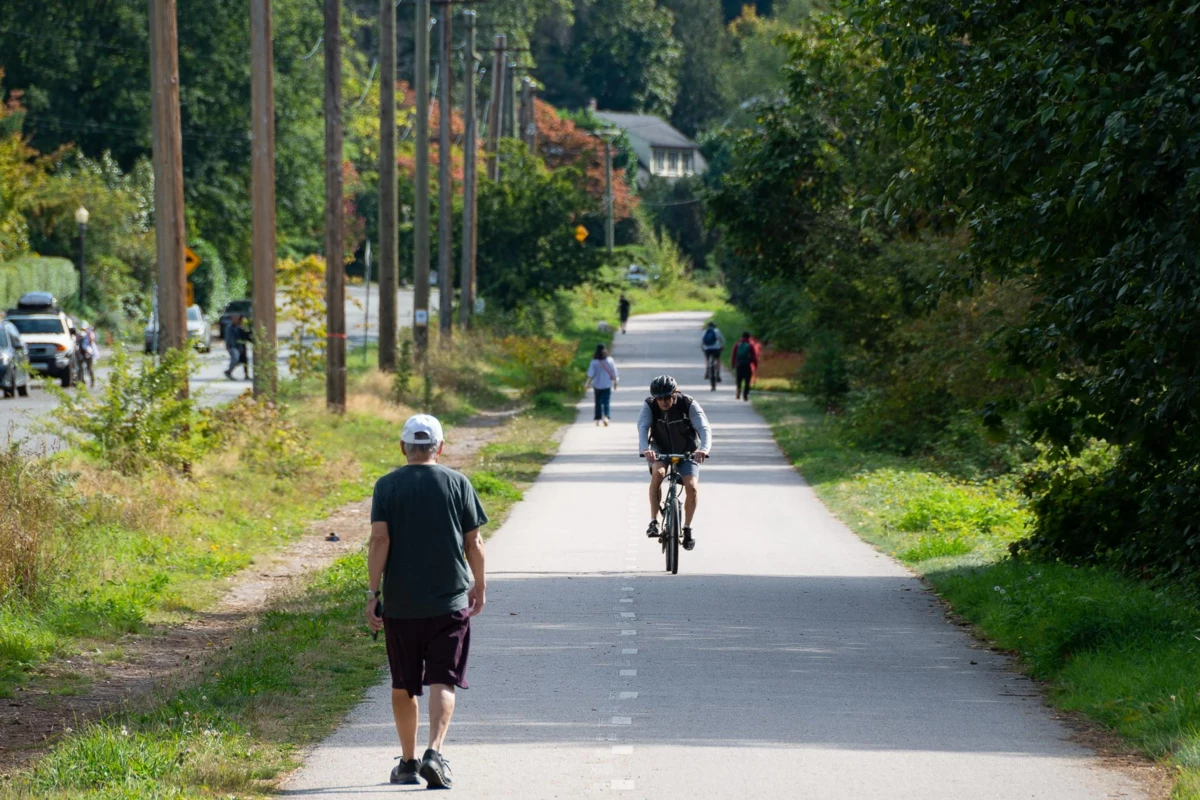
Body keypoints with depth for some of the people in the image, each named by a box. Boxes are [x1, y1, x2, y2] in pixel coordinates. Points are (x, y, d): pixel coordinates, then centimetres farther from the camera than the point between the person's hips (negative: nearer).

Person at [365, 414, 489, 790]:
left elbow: (379, 540, -9)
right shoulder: (457, 483, 0)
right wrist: (480, 585, 14)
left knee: (403, 686, 12)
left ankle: (408, 762, 19)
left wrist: (372, 593, -7)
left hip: (400, 604, 1)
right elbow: (473, 541, 1)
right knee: (442, 682, -2)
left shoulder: (387, 486, -1)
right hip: (450, 601, -1)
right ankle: (435, 752, -20)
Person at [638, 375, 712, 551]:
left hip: (687, 451, 0)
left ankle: (687, 528, 3)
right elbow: (642, 427, -33)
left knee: (692, 487, -19)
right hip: (661, 450, 0)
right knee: (658, 472, -31)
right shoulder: (650, 406, -19)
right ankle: (653, 522, -24)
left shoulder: (689, 405, -22)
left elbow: (704, 428, -31)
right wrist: (645, 449, -54)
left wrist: (703, 449, -52)